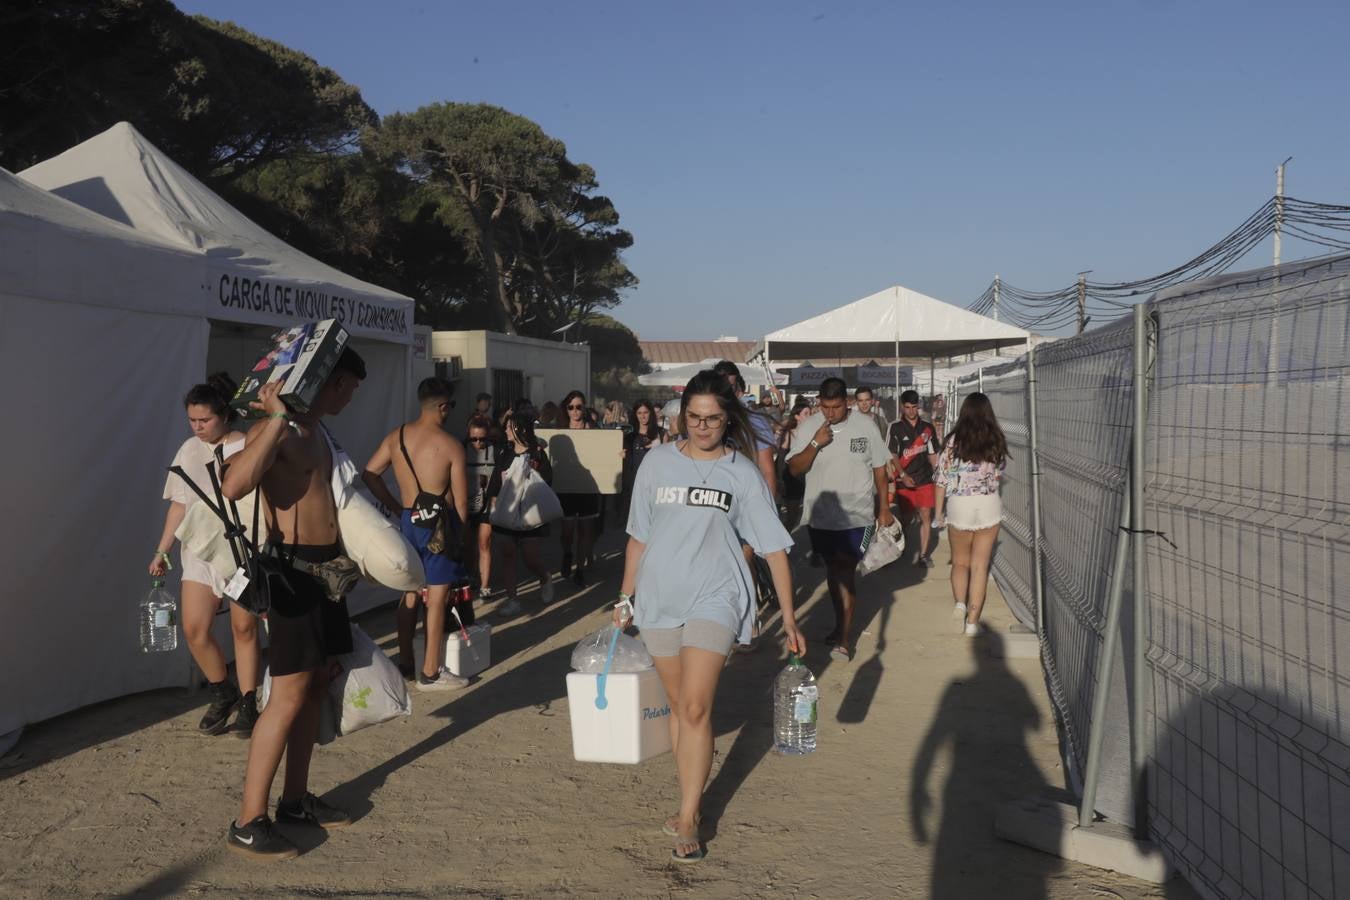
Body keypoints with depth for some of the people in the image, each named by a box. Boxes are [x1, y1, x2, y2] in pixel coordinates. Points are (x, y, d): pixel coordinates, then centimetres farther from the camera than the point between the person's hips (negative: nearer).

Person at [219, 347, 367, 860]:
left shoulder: (319, 432, 15)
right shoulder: (274, 431, -14)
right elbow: (234, 485, -32)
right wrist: (277, 419, -31)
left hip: (326, 567, 9)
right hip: (293, 568, -9)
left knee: (316, 686, 14)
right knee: (289, 696, -8)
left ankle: (295, 800, 26)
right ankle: (248, 823, 2)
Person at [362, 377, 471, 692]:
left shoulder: (396, 436, 2)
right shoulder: (451, 445, -12)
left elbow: (369, 474, 5)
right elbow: (461, 503, -10)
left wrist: (396, 507, 11)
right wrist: (458, 533, 6)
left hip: (408, 522, 6)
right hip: (439, 524, -6)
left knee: (410, 592, 17)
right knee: (437, 596, 0)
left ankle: (404, 662, 25)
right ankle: (430, 672, 4)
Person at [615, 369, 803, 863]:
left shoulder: (742, 473, -2)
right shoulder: (657, 462, 4)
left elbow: (774, 548, -1)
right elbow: (638, 537, 12)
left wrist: (789, 618, -3)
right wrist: (625, 597, 14)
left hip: (713, 599, -3)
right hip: (659, 598, 3)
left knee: (695, 708, -12)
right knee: (678, 706, 12)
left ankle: (688, 821, 0)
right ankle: (689, 801, 27)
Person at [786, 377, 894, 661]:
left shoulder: (865, 427, -4)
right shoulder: (807, 428, -4)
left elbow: (879, 469, 4)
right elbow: (794, 469, -7)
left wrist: (884, 508, 7)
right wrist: (815, 444, -21)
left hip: (857, 515, -2)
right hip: (821, 514, 3)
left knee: (844, 572, -9)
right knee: (833, 571, 15)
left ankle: (844, 639, -5)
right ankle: (842, 625, 33)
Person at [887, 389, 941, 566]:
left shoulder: (928, 427, 6)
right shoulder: (895, 427, -3)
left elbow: (933, 454, 12)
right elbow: (892, 455, -5)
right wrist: (903, 475, -15)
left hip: (925, 479, 2)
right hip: (905, 479, -2)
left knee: (926, 516, -1)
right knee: (906, 518, 6)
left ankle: (924, 554, 7)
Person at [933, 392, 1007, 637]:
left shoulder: (953, 441, -6)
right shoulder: (997, 441, -1)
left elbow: (942, 479, -3)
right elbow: (998, 475, 12)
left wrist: (939, 512, 7)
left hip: (959, 506, -1)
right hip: (989, 506, 1)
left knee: (960, 562, 17)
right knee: (980, 565, 7)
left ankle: (960, 603, -5)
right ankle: (973, 621, 8)